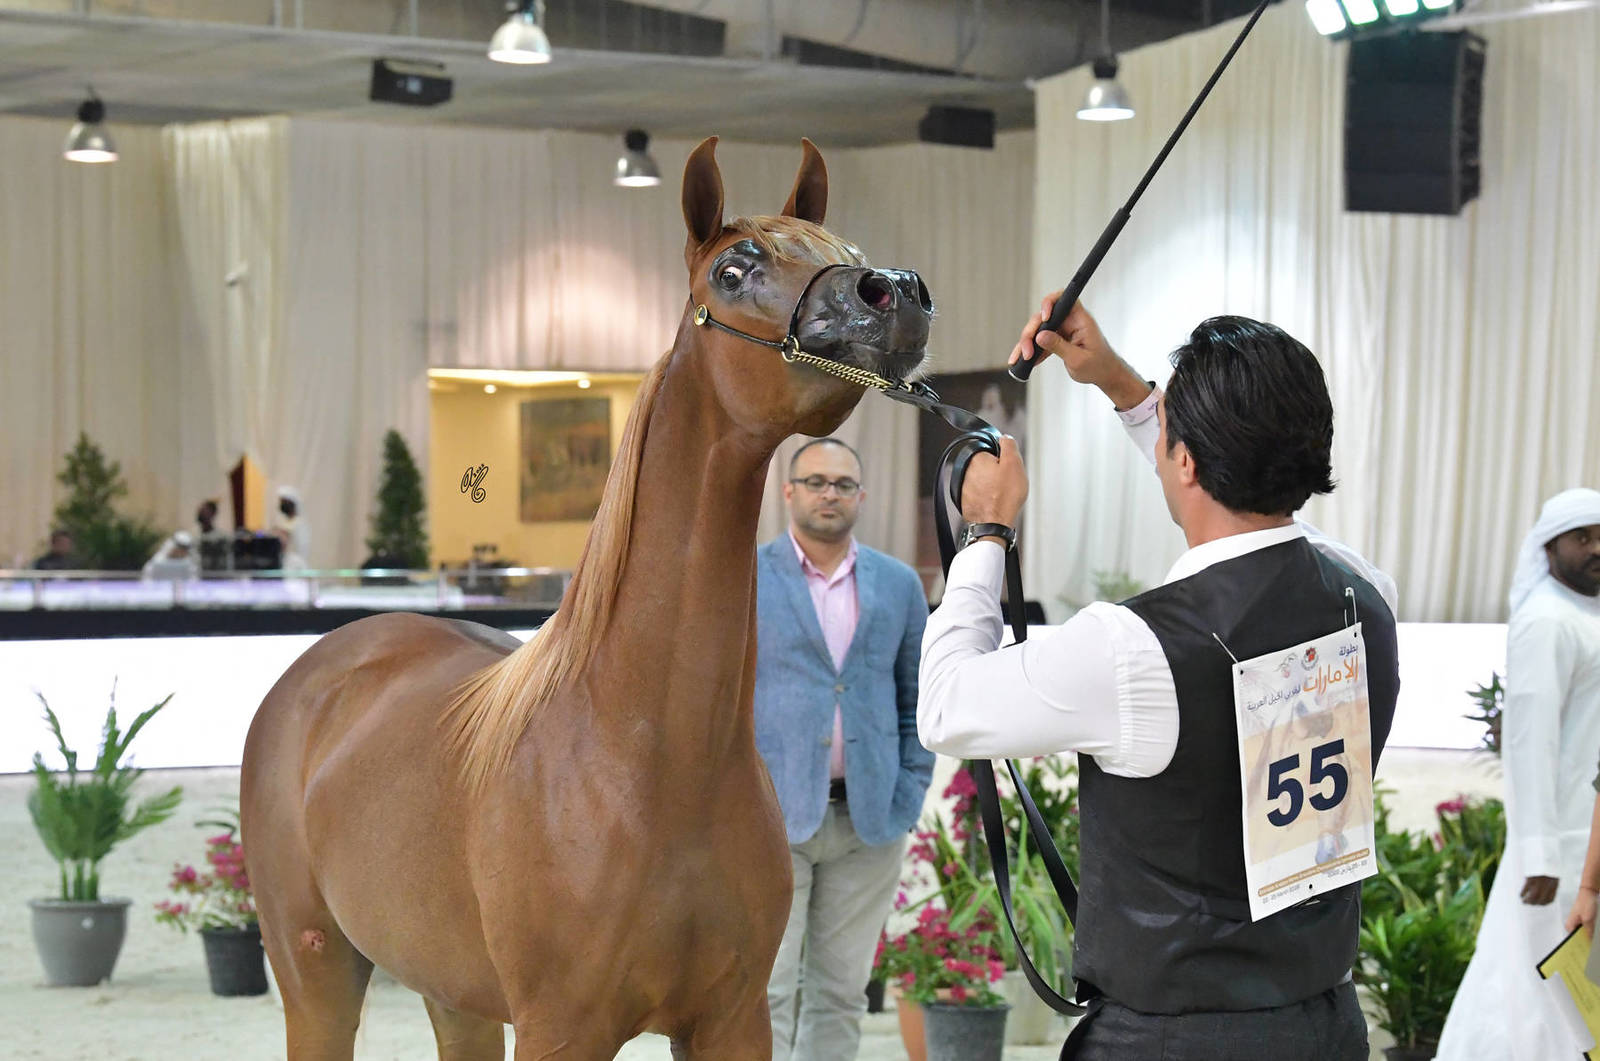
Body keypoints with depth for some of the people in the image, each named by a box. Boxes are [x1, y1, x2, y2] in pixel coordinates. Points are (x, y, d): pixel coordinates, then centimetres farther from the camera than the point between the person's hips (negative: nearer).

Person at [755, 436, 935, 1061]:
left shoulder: (899, 584, 11)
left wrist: (906, 802, 3)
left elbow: (918, 703, 13)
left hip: (867, 822, 3)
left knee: (841, 993, 7)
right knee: (766, 992, -7)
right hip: (772, 818, -3)